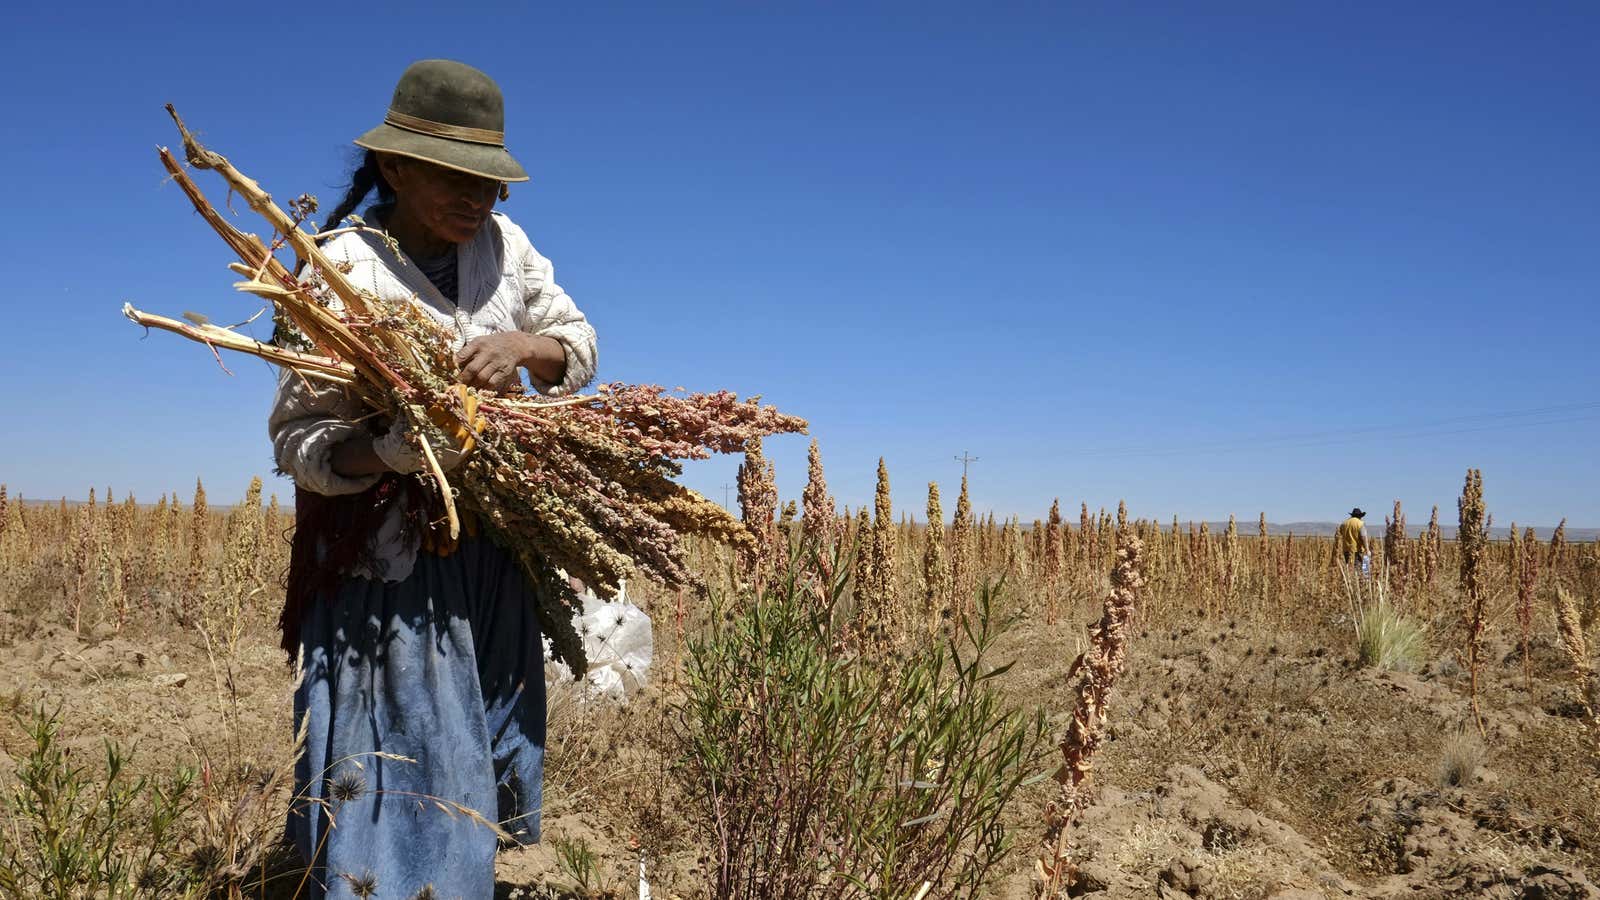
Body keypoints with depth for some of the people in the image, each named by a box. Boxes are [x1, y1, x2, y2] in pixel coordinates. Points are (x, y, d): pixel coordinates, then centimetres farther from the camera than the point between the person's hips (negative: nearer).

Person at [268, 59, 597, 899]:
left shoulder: (502, 242, 2)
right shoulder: (343, 271, -13)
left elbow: (580, 347, 7)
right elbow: (296, 439, -12)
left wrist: (524, 344, -15)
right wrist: (384, 451, -32)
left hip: (494, 557, 5)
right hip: (389, 567, -5)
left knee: (472, 780, 18)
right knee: (396, 783, 0)